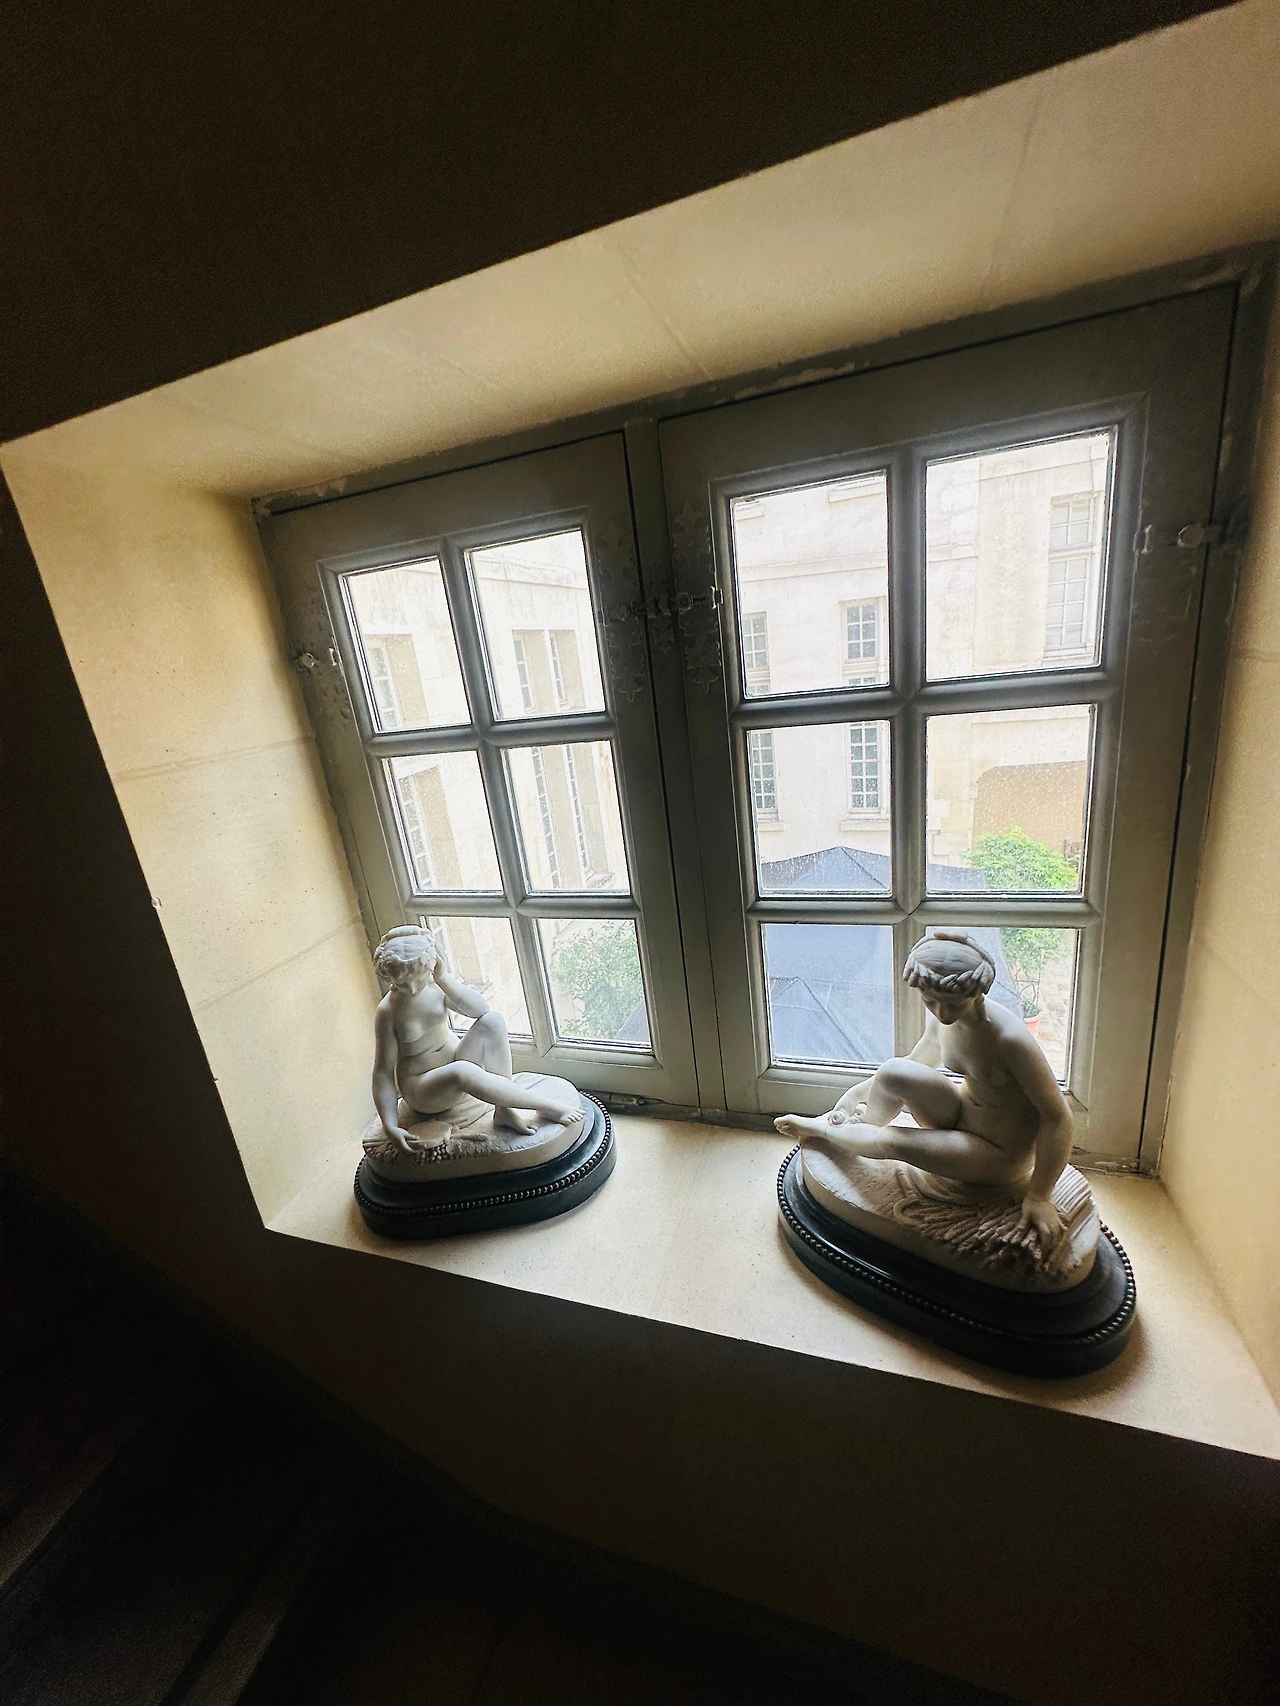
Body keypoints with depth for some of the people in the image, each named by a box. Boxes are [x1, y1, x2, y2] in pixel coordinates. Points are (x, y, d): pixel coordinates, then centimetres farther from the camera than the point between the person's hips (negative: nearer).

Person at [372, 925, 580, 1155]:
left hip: (457, 1061, 5)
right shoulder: (388, 1011, -17)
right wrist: (390, 1126, -24)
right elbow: (383, 1071, -15)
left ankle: (504, 1110, -22)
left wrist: (444, 979, -31)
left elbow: (481, 1010, -23)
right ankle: (546, 1106, -27)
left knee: (493, 1021, -24)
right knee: (462, 1071, -40)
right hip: (421, 1088, -4)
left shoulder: (437, 986, -8)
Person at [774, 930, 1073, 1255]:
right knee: (892, 1073, -22)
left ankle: (821, 1129, 8)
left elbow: (1057, 1117, -25)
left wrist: (1038, 1197, -22)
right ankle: (857, 1128, 6)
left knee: (891, 1142, -23)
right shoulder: (940, 1018, -11)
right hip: (961, 1115, 6)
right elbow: (917, 1063, 7)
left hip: (999, 1157, -5)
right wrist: (854, 1093, 3)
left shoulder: (1010, 1038, -33)